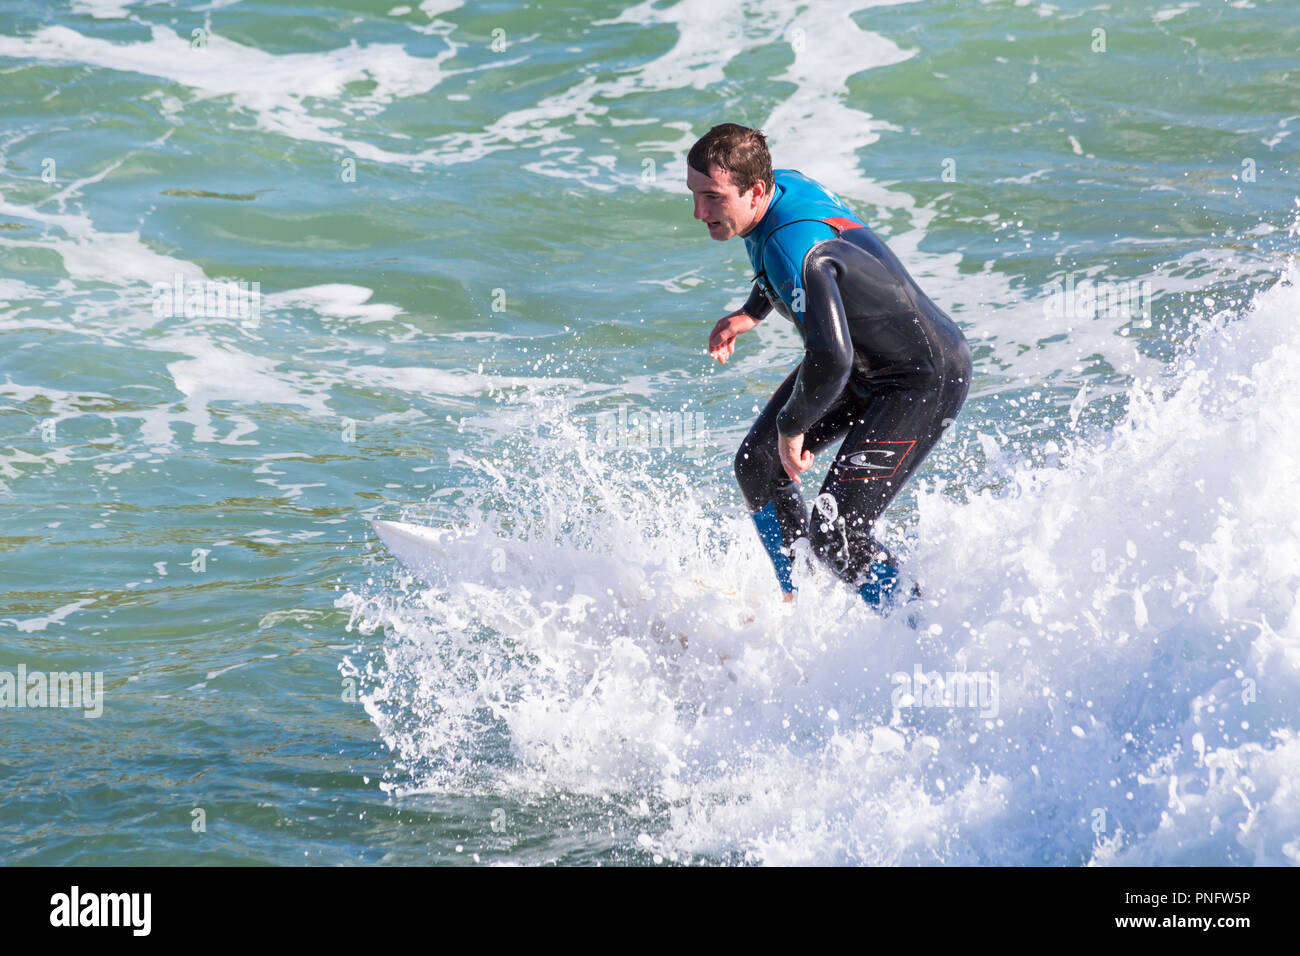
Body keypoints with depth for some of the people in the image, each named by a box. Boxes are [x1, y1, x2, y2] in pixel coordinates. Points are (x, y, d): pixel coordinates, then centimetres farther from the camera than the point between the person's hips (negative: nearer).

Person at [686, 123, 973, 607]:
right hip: (859, 359, 10)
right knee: (757, 465, 10)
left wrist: (792, 426, -30)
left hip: (925, 379, -10)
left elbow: (830, 357, -48)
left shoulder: (792, 247, -36)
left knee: (835, 534, -16)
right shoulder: (783, 183, -7)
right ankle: (788, 603, 30)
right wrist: (751, 312, 13)